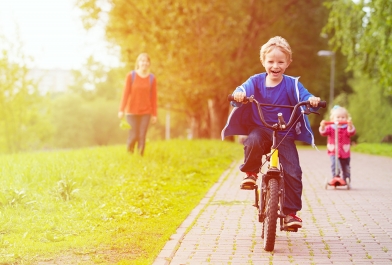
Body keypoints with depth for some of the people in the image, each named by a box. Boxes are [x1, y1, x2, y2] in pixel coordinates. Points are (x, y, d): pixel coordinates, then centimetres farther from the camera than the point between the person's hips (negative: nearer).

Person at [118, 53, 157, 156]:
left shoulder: (152, 78, 0)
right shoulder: (131, 76, -6)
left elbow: (154, 97, 3)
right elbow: (125, 93, -7)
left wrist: (154, 114, 3)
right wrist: (121, 110, -12)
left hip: (145, 112, 2)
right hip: (132, 111, -2)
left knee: (142, 137, -4)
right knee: (133, 136, -3)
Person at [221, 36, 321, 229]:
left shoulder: (291, 84, 0)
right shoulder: (256, 81, 2)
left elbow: (303, 96, -13)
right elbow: (244, 90, -13)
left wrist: (311, 100, -37)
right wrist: (238, 94, -38)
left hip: (284, 135, 0)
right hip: (260, 130, 0)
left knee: (293, 172, -12)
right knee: (253, 141, -37)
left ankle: (291, 212, 1)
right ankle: (250, 172, -10)